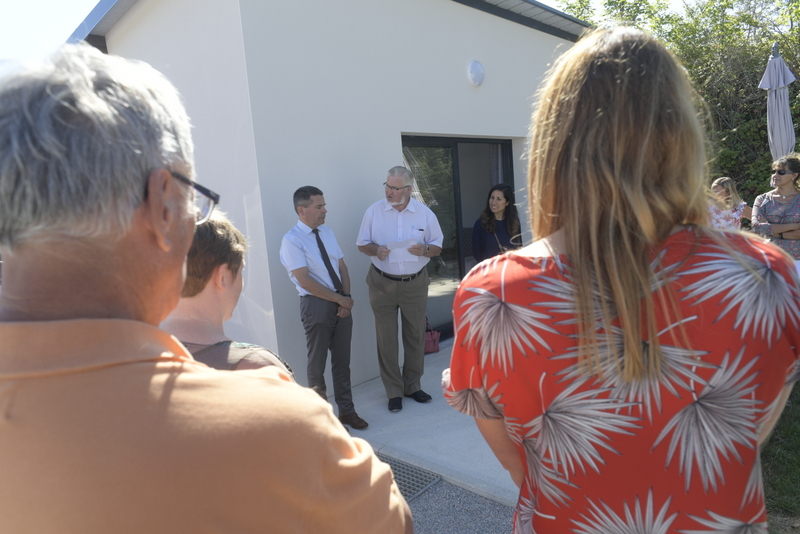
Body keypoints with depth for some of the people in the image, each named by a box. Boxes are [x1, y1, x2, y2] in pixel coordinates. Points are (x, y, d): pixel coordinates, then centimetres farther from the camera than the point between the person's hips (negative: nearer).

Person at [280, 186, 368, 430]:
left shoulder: (327, 232, 10)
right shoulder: (291, 241, -12)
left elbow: (342, 266, 10)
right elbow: (305, 281, -17)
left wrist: (347, 296, -6)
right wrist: (340, 299, -14)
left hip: (341, 303, 6)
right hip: (316, 304, -6)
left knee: (342, 360, 14)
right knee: (317, 362, 8)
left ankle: (347, 410, 28)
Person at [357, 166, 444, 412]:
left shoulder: (424, 213, 0)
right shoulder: (374, 211, -1)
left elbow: (437, 247, 5)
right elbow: (362, 244, 4)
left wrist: (425, 249, -18)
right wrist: (376, 250, -18)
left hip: (415, 283, 1)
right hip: (382, 283, 0)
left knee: (415, 336, 10)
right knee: (386, 339, 3)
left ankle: (412, 385, 28)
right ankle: (394, 391, 17)